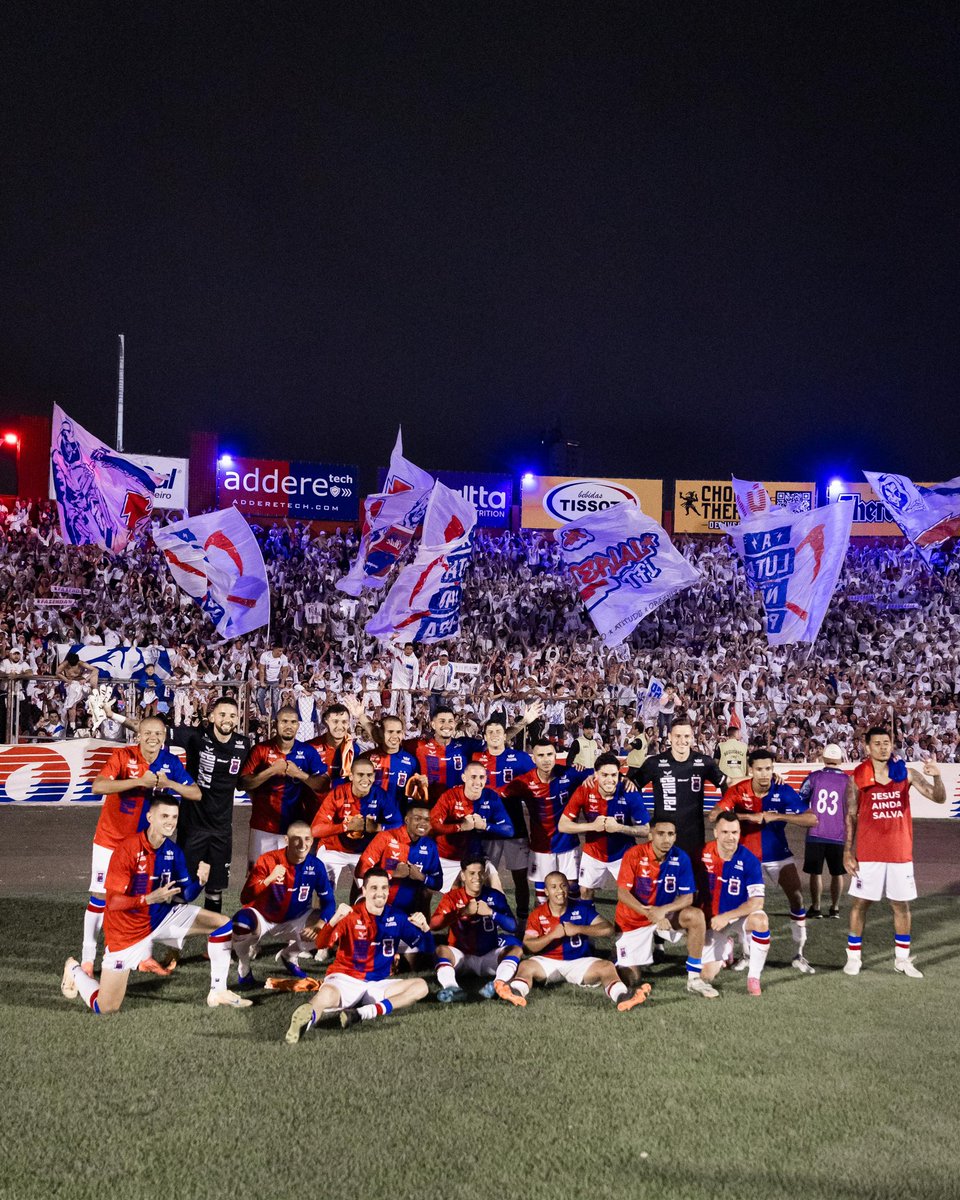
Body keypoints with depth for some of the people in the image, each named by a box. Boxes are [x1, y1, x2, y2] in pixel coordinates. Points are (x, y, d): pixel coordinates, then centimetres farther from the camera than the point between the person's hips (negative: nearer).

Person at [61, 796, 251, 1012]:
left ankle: (218, 992, 3)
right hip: (127, 930, -5)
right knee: (105, 1008, -3)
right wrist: (150, 899, -39)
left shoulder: (173, 850, -4)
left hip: (161, 917, 6)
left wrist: (200, 881, -20)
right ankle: (74, 970, 27)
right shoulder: (127, 849, -24)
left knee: (222, 924, -8)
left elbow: (185, 895, 1)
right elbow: (113, 902, -25)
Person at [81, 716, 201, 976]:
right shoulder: (123, 756, -18)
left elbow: (196, 794, -10)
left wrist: (168, 783, -27)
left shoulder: (170, 762, -6)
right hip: (111, 839, -4)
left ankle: (144, 956, 20)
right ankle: (87, 958, 10)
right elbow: (97, 787, -32)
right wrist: (139, 781, -35)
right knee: (100, 896, 0)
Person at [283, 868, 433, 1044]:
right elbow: (321, 944, -21)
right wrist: (334, 920, -41)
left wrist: (424, 927, -17)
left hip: (376, 986, 7)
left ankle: (363, 1014, -30)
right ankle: (302, 1022, -27)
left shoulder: (397, 917, 4)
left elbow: (427, 949, 5)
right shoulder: (350, 916, -6)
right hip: (345, 980, -7)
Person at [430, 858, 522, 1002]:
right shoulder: (453, 897, 2)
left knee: (515, 948, -23)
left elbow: (512, 926, -3)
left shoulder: (495, 896, 5)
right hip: (461, 956, -1)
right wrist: (463, 912, -24)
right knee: (441, 950, -29)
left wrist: (490, 912, -18)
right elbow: (434, 924, -14)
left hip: (489, 957, 1)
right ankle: (451, 988, -55)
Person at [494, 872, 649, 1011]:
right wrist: (552, 935, -18)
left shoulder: (582, 908, 5)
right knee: (526, 965, -30)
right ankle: (517, 993, -60)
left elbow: (608, 928, -6)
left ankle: (621, 996, -52)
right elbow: (528, 946, -6)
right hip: (548, 962, 0)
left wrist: (578, 929, -15)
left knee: (606, 966, -26)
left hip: (579, 962, 1)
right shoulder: (537, 914, 3)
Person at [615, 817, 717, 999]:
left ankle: (694, 979, -17)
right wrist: (650, 914, -30)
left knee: (696, 916, -27)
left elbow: (687, 898, -11)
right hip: (633, 920, -2)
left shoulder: (681, 859, -12)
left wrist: (663, 910, -29)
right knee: (631, 979, -5)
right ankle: (620, 957, 32)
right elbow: (622, 893, -19)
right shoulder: (634, 855, -18)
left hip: (665, 915, 2)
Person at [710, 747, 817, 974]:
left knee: (797, 898, -6)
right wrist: (748, 816, -37)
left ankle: (799, 955, 9)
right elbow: (714, 815, -28)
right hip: (747, 856, 0)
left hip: (778, 855, 0)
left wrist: (777, 816, -31)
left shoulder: (783, 791, -15)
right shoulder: (738, 791, -15)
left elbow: (812, 819, -21)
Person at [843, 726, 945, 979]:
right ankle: (853, 957, 14)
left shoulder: (906, 773, -1)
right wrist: (847, 852, -4)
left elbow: (939, 799, -6)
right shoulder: (858, 777, -4)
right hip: (868, 853, -2)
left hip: (900, 852, 2)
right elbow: (851, 817, 0)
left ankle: (902, 959, 22)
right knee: (860, 903, 4)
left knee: (901, 904, 9)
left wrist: (937, 777, -26)